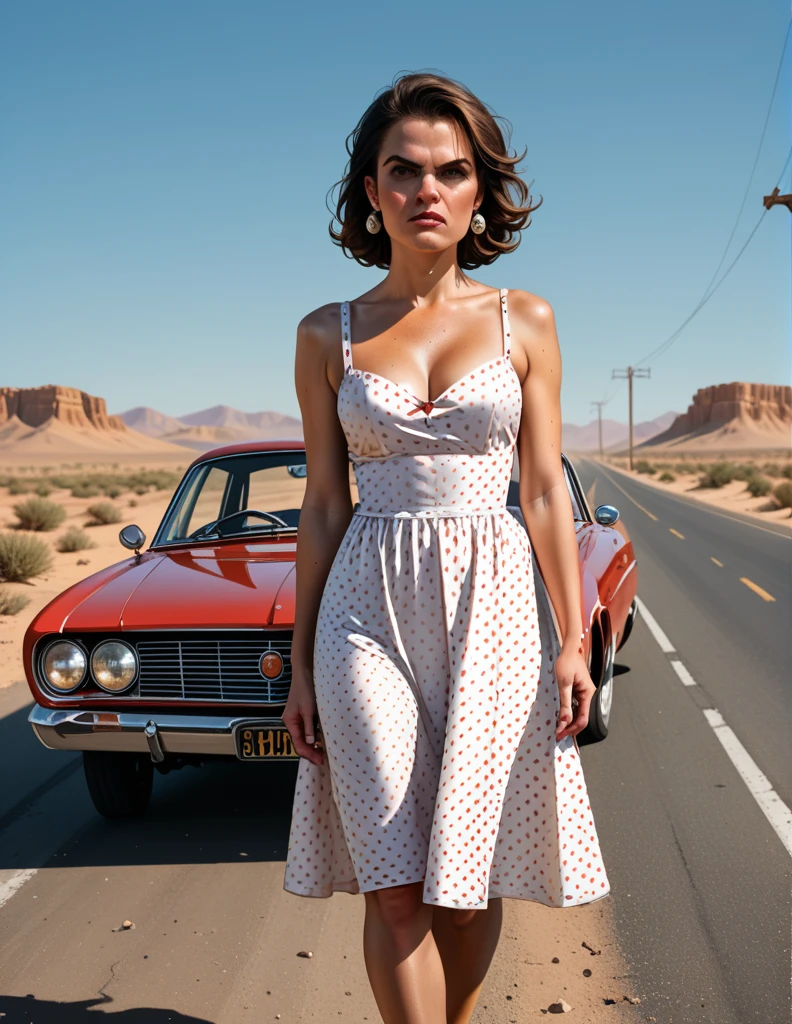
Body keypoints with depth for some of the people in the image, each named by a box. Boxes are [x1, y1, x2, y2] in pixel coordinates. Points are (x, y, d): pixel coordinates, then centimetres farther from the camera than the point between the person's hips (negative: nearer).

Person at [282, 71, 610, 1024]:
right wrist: (302, 666, 6)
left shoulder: (524, 321, 5)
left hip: (492, 601, 0)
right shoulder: (327, 335, 5)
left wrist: (573, 642, -3)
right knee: (397, 884, -6)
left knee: (469, 880, 7)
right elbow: (324, 505, 7)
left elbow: (545, 491, 4)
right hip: (369, 606, 0)